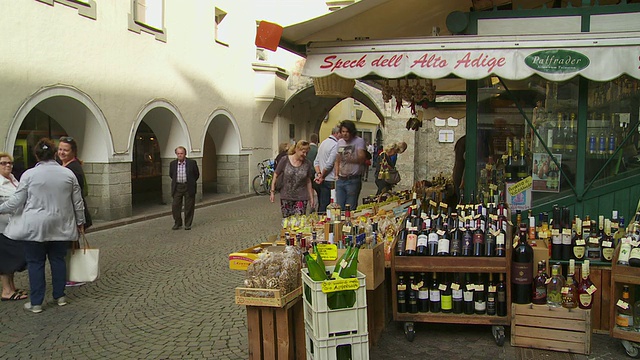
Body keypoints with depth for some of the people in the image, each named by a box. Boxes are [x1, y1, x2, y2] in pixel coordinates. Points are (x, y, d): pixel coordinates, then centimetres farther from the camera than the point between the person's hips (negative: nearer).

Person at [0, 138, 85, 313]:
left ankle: (36, 303, 10)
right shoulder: (68, 174, 2)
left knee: (35, 263, 5)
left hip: (35, 227, -3)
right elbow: (78, 202, 7)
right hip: (61, 227, 3)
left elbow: (16, 202, -2)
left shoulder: (29, 174, -6)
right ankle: (60, 296, 21)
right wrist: (80, 222, 18)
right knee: (58, 260, 13)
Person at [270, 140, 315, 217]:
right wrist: (272, 192, 0)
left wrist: (311, 198, 10)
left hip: (301, 198, 0)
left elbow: (308, 181, 8)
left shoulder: (307, 164, 0)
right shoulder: (285, 160, -5)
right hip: (286, 198, 0)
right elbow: (276, 175, 3)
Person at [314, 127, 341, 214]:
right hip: (329, 180, -9)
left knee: (320, 205, 15)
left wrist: (319, 174, 1)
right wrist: (322, 176, -6)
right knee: (325, 207, -5)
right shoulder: (335, 145, -13)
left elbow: (316, 162, 13)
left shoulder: (323, 142, 16)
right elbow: (329, 164, -18)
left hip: (321, 180, 9)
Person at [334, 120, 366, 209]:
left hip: (353, 180, -6)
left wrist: (352, 159, -38)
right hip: (340, 180, 6)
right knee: (339, 208, 7)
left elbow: (362, 158, -19)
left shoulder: (359, 141, -6)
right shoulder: (340, 142, 13)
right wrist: (336, 175, 10)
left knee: (350, 209, -3)